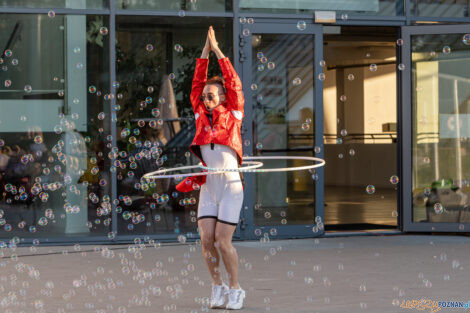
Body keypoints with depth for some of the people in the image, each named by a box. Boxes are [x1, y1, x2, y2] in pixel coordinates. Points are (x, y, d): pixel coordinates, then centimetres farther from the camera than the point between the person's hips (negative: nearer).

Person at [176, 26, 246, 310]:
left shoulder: (233, 115, 2)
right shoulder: (201, 115, 11)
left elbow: (233, 83, -3)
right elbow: (197, 85, 11)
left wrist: (218, 51, -1)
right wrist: (204, 53, 6)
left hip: (230, 187, -4)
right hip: (208, 188, 4)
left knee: (223, 241, -9)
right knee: (207, 239, -4)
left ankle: (235, 289, 5)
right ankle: (218, 287, 11)